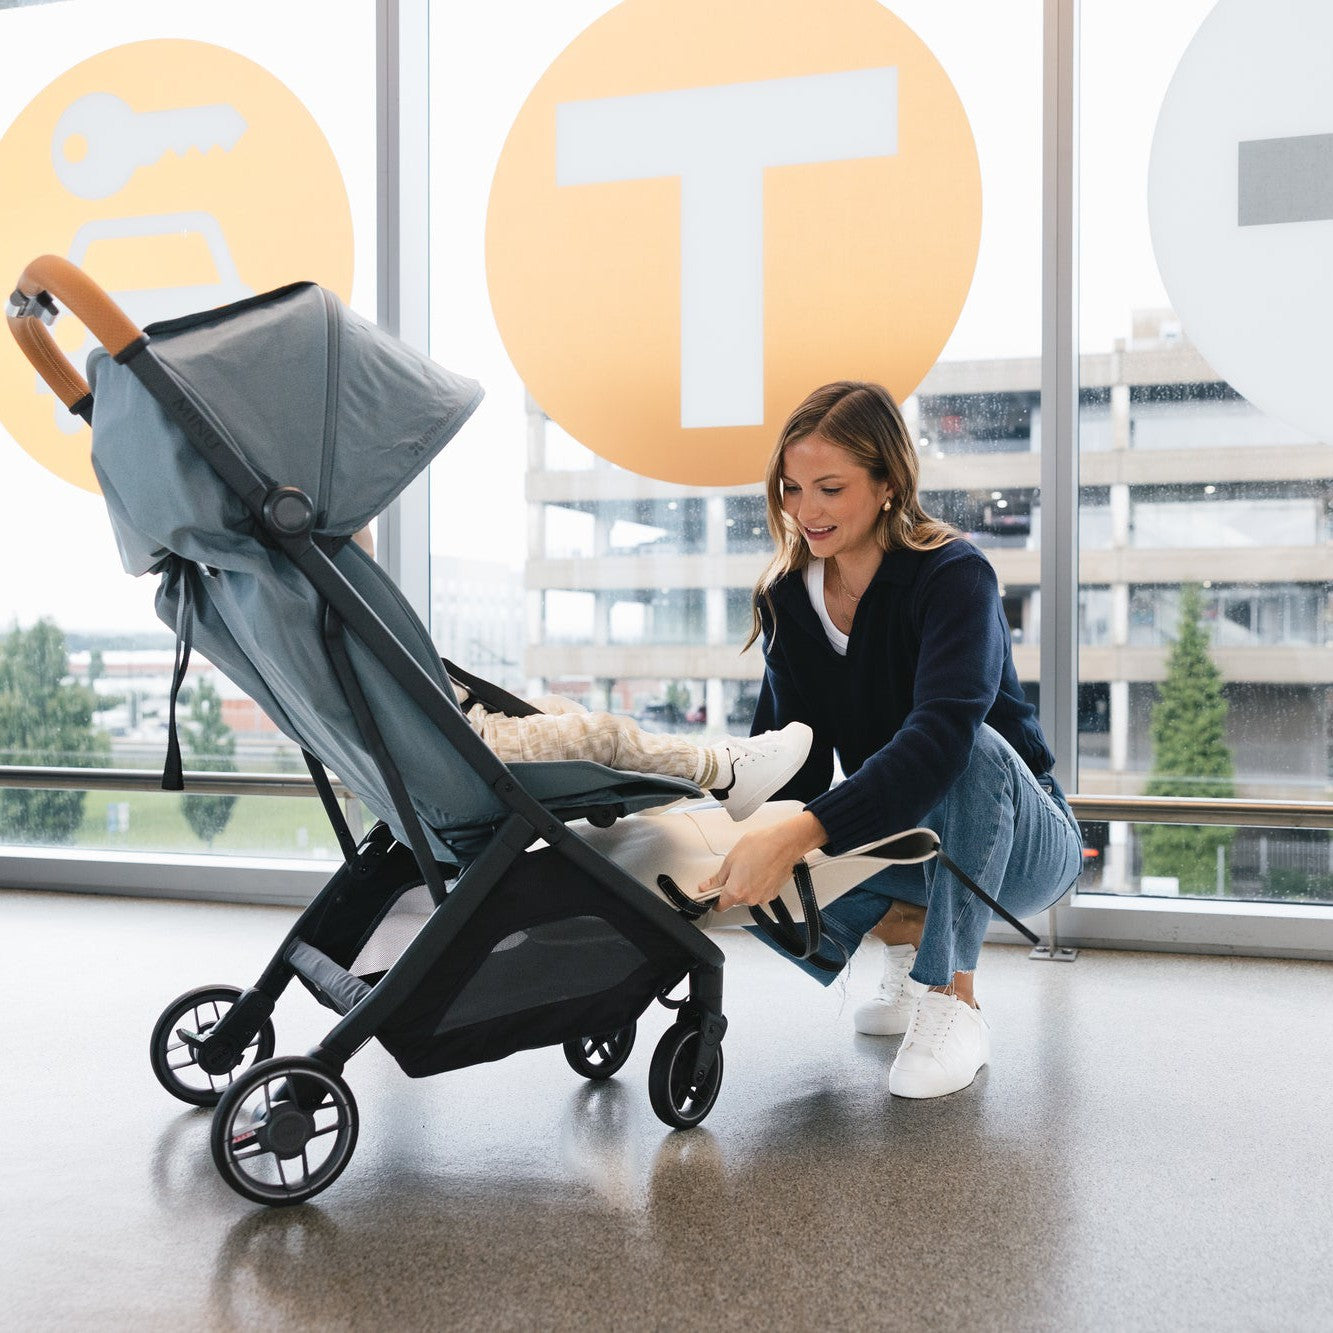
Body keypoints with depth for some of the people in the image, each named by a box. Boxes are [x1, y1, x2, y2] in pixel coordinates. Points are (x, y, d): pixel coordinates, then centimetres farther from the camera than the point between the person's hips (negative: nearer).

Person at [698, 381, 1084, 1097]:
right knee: (747, 871, -21)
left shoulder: (954, 575, -23)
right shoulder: (788, 597, -4)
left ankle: (952, 1001, -23)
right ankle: (907, 929, 4)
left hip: (1023, 842, -5)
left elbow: (941, 737, -41)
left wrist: (799, 834, -53)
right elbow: (792, 758, -9)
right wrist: (757, 841, -31)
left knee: (973, 748, -38)